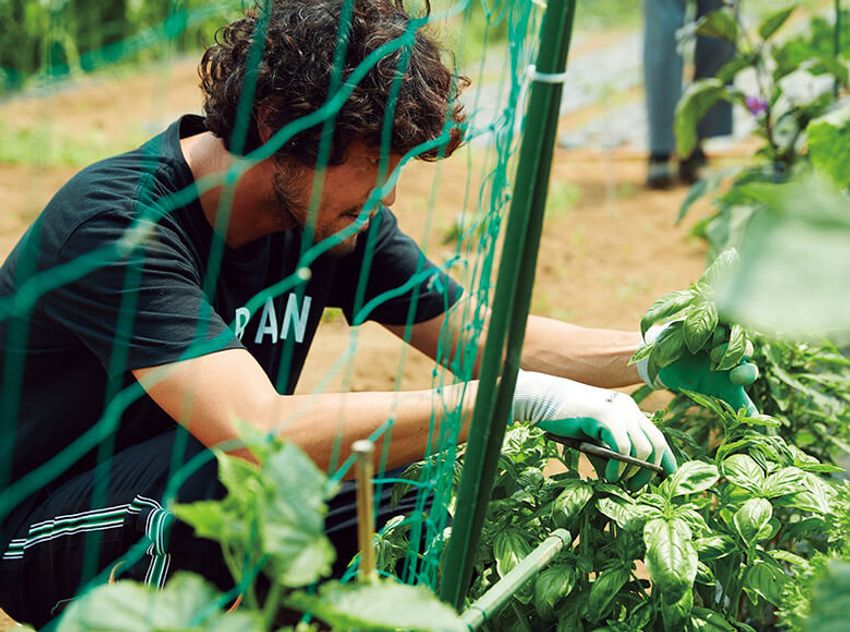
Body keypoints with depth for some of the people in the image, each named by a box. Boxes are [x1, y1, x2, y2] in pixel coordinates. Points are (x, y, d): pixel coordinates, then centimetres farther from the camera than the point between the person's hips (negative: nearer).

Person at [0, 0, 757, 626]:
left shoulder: (340, 218, -7)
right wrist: (522, 398, -40)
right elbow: (258, 431, -41)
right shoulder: (119, 223, -30)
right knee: (231, 473, -36)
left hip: (202, 507, 7)